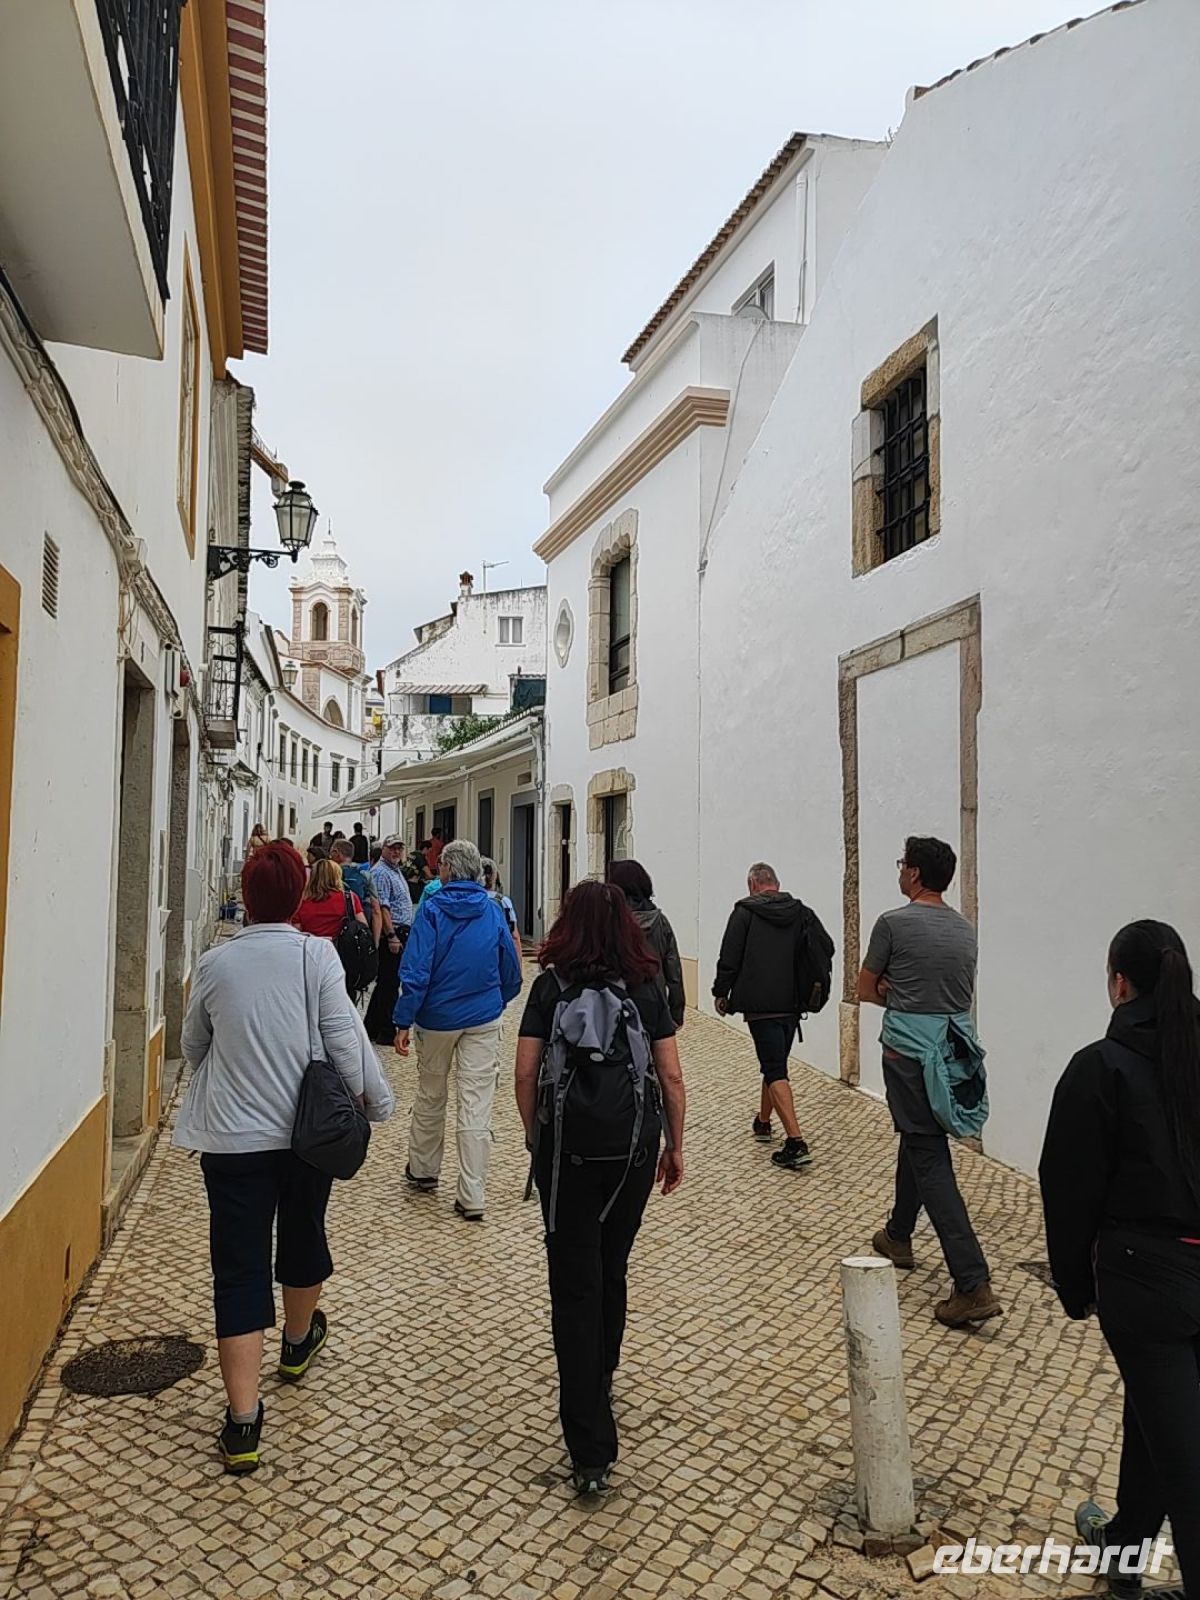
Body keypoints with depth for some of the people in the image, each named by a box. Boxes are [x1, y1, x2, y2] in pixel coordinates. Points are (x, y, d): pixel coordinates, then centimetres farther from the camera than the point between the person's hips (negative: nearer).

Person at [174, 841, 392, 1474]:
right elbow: (345, 1037, -12)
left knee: (239, 1268, 4)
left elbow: (193, 1046, 9)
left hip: (232, 1137, 0)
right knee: (303, 1233, 24)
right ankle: (298, 1340, 48)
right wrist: (373, 1097, 2)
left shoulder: (214, 963, -5)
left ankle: (242, 1420, 2)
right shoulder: (317, 956, -11)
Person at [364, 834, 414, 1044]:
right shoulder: (381, 873, -13)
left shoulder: (396, 871, 19)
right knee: (390, 983, -6)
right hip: (391, 934, -10)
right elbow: (382, 907, -20)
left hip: (400, 932, 10)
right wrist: (391, 936, -24)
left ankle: (372, 1028, 24)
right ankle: (386, 1032, 0)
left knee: (386, 982, 15)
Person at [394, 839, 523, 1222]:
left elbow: (416, 971, -15)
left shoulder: (433, 910, -10)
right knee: (477, 1107, 1)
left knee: (430, 1097, 19)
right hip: (484, 1020, 2)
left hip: (437, 1018, -1)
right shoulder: (494, 911, 1)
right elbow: (511, 974, 8)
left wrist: (403, 1021, -11)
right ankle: (472, 1197, 2)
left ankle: (423, 1170, 36)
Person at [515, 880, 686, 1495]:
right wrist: (675, 1145, 11)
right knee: (612, 1272, 23)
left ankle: (590, 1452, 2)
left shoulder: (551, 986, -6)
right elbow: (672, 1079, 0)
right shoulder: (646, 988, -1)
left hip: (565, 1148, -2)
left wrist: (535, 1137, 8)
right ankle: (599, 1383, 43)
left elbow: (525, 1075, -6)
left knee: (575, 1287, 2)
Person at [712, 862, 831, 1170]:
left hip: (760, 1005, -6)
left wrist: (721, 992, 4)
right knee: (775, 1062, 22)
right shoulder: (801, 912, 8)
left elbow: (729, 958, -8)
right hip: (792, 1003, 6)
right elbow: (826, 946, 6)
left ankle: (796, 1142, -16)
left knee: (775, 1070, -7)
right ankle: (763, 1121, 39)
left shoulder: (745, 911, -5)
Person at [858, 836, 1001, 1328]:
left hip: (908, 1053, -7)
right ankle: (898, 1235, 42)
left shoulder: (894, 923, -10)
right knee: (915, 1141, 25)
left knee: (931, 1162, -6)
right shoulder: (965, 930, 10)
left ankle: (973, 1285, -11)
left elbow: (866, 990, -1)